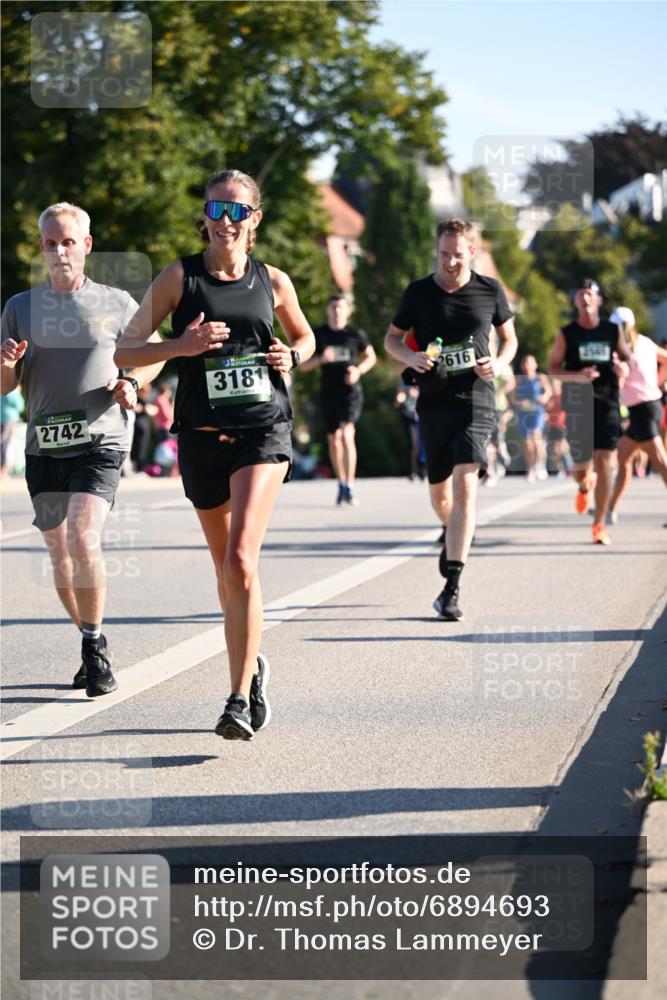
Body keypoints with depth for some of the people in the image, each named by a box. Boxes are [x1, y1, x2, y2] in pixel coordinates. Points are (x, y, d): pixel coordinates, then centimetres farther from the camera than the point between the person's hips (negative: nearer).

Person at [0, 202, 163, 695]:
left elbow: (155, 353, 15)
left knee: (83, 540, -21)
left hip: (99, 441, -4)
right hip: (43, 447, 4)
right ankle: (93, 646, 26)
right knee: (60, 555, 9)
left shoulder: (117, 303, 2)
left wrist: (132, 382, -5)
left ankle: (95, 645, -8)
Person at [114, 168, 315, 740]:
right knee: (226, 568, 13)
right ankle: (252, 666, 37)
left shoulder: (273, 281, 6)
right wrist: (181, 345, -18)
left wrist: (292, 356, 1)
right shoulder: (179, 278, 0)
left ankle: (240, 698, -18)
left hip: (263, 430, -1)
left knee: (241, 560, -18)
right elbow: (125, 352, -2)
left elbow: (305, 336, 24)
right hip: (201, 434, 2)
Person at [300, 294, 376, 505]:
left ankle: (350, 486, -20)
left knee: (347, 435, -20)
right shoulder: (319, 334, 3)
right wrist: (321, 359, -15)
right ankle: (341, 484, 26)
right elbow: (303, 366, 6)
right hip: (328, 392, 3)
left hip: (351, 391, -3)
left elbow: (371, 357, 14)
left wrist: (359, 370, -6)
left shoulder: (355, 334, 0)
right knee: (334, 440, 9)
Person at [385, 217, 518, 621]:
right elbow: (392, 337, 14)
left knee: (464, 485, -18)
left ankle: (452, 588, -20)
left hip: (476, 396, -2)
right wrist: (411, 357, -7)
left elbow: (510, 338, 16)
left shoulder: (490, 291, 3)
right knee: (440, 493, 11)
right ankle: (456, 534, 48)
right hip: (434, 400, 3)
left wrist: (499, 364, -5)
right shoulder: (418, 292, 4)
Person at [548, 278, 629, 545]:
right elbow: (553, 369, 1)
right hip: (577, 405, 0)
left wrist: (623, 368, -9)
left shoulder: (613, 331, 6)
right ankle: (584, 487, 39)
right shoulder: (566, 334, 3)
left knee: (604, 463, -9)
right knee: (581, 465, -1)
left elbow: (626, 359, 16)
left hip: (607, 404, 0)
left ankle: (599, 525, -2)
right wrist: (578, 376, -17)